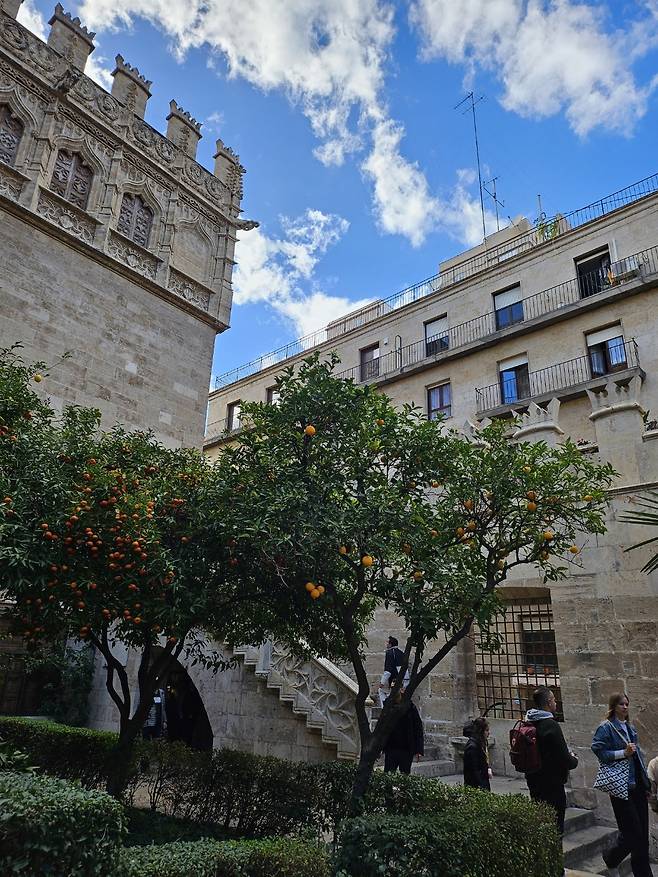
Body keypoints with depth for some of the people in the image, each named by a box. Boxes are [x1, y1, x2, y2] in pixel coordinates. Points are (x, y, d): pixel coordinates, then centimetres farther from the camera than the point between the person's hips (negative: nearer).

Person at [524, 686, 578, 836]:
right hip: (552, 783, -8)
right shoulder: (551, 725, -21)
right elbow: (564, 758, -20)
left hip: (533, 780, 8)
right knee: (555, 824, 3)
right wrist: (574, 760, 4)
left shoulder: (527, 723, 3)